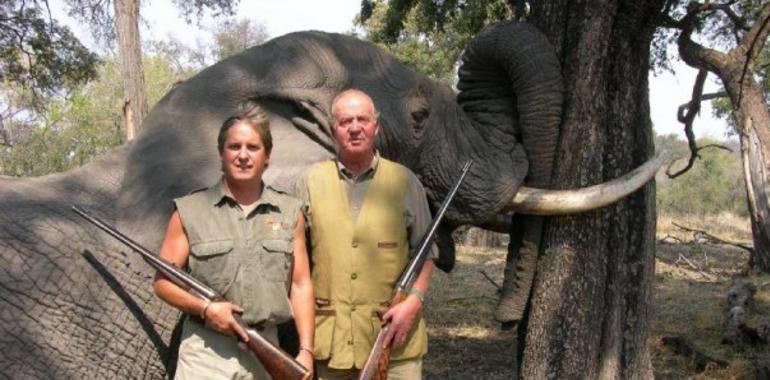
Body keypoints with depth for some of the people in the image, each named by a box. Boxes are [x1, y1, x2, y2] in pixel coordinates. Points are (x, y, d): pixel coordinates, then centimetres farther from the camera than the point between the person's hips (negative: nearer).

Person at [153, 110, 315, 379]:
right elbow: (163, 282, 2)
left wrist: (306, 350, 2)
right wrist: (205, 308, -13)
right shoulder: (190, 212, 1)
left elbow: (300, 286, 8)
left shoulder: (289, 213, 8)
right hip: (206, 352, -2)